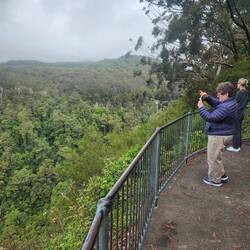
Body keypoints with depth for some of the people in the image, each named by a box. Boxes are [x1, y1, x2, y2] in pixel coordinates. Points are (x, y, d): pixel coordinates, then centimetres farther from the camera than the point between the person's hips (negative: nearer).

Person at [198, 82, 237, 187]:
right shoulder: (230, 102, 4)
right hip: (222, 134, 11)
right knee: (216, 156, 26)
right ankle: (222, 175, 40)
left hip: (218, 136, -11)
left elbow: (210, 117, -30)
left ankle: (215, 180, 23)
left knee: (213, 158, 6)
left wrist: (201, 107, -19)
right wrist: (207, 97, -1)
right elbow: (216, 103, 16)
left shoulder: (226, 107, -29)